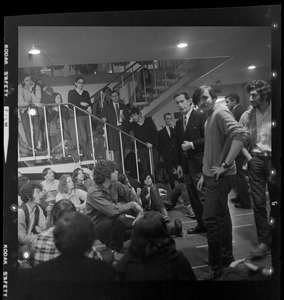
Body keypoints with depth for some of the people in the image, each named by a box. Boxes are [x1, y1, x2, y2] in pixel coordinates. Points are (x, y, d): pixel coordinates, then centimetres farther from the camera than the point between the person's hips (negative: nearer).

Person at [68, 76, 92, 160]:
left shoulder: (86, 93, 22)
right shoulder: (71, 93, 9)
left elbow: (90, 103, 18)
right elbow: (70, 105, 1)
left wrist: (89, 107, -4)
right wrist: (81, 104, -8)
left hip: (87, 116, 4)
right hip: (79, 116, -4)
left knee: (90, 136, -5)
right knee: (83, 137, -13)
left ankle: (89, 155, 0)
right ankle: (85, 155, -4)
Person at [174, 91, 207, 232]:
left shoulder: (201, 117, -5)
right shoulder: (178, 123, 16)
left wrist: (193, 144, -15)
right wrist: (179, 164, 16)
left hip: (199, 163, -7)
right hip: (186, 165, 7)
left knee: (203, 196, -6)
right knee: (193, 197, 10)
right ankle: (201, 224, 20)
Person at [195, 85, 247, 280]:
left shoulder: (221, 113, -14)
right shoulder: (209, 118, 15)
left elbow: (240, 135, -30)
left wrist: (226, 165, -27)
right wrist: (205, 175, 19)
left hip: (221, 177, -10)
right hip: (213, 176, 10)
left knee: (211, 219, -9)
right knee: (221, 217, 18)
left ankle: (215, 267, 2)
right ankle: (227, 257, 32)